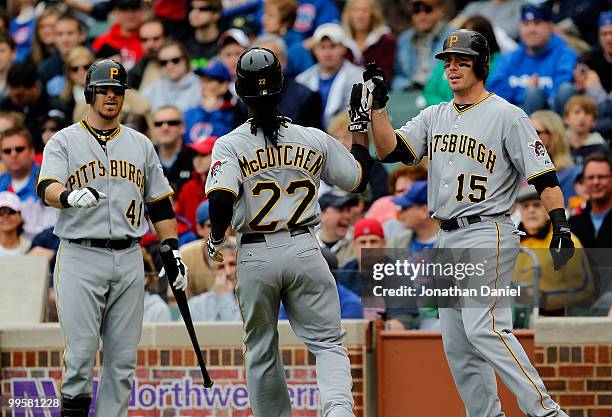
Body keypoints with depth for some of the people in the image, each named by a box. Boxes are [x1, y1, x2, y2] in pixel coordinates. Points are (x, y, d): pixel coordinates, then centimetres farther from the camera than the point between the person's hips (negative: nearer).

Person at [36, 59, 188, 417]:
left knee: (123, 357, 2)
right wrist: (71, 196, -35)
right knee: (80, 349, -12)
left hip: (128, 259, 4)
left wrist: (173, 250, 9)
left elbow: (160, 203, 19)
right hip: (80, 257, -4)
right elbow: (47, 188, -13)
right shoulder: (64, 142, 3)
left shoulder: (140, 144, 16)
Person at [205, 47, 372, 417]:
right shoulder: (314, 140, 3)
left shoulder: (229, 145, -4)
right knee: (328, 342, 1)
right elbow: (359, 178, 14)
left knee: (261, 351, 15)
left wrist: (216, 240, 1)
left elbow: (221, 199, -17)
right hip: (304, 249, 1)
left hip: (255, 256, -1)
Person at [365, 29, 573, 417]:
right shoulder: (435, 117, 14)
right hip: (447, 240, 8)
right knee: (456, 342, 6)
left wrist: (561, 225, -19)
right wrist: (379, 106, -10)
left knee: (483, 327, -21)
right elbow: (391, 151, 4)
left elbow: (544, 175, -8)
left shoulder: (507, 116, -4)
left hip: (487, 236, -8)